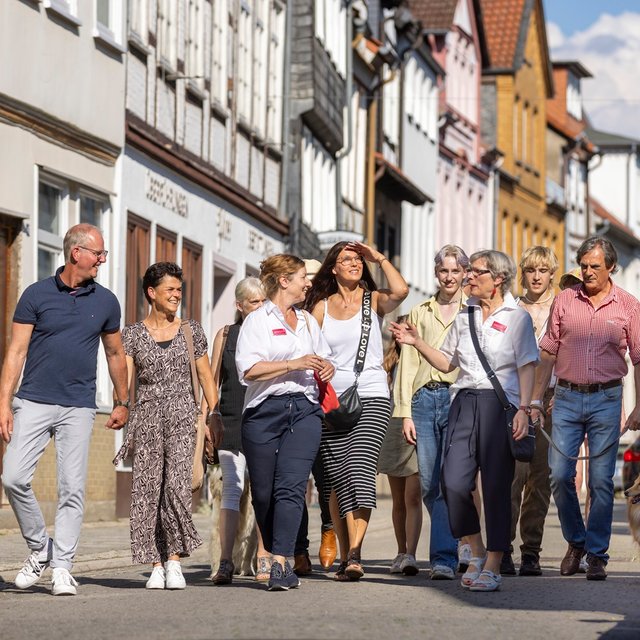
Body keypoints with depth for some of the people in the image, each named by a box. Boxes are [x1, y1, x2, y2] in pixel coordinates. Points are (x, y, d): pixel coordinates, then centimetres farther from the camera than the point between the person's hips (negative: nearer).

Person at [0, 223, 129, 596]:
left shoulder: (106, 302, 8)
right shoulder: (37, 295, 2)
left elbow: (115, 353, 20)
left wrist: (123, 403, 21)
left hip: (79, 408, 1)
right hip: (34, 403, -1)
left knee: (73, 488, -3)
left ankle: (62, 568, 2)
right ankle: (40, 548, 10)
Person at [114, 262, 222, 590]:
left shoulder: (191, 330, 9)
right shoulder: (132, 334, 7)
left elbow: (206, 378, 13)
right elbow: (124, 378, -3)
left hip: (182, 415, -1)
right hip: (146, 417, 1)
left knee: (177, 484, -16)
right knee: (148, 488, -2)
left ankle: (174, 559, -7)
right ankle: (157, 565, 6)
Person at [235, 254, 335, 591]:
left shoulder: (308, 321, 22)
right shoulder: (257, 320, 2)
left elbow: (323, 359, 36)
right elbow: (249, 370, -10)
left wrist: (326, 368, 13)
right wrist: (294, 364, -14)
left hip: (304, 411, 3)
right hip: (265, 411, -3)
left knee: (291, 487, -13)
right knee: (264, 493, 2)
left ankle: (280, 564, -19)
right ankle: (278, 558, 20)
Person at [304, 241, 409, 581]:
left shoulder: (374, 301, 6)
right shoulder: (321, 306, 12)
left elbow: (400, 291, -16)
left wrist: (380, 257, -2)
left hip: (371, 398, -2)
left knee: (360, 470, -17)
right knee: (336, 478, 1)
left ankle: (354, 555, -23)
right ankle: (345, 556, 9)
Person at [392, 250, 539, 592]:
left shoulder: (517, 317, 3)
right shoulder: (464, 317, 17)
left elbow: (527, 367, -2)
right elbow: (447, 362, 20)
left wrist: (524, 409, -12)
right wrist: (417, 342, 8)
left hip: (500, 402, -4)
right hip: (464, 401, 4)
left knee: (496, 485, -4)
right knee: (453, 481, -7)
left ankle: (493, 565, 3)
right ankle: (477, 551, 14)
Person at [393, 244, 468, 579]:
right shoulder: (419, 313, 17)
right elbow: (408, 363, 14)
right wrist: (406, 412, 5)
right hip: (424, 398, 4)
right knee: (428, 484, 1)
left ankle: (445, 557, -8)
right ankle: (457, 543, 16)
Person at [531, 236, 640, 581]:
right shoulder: (564, 300, 7)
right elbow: (548, 352, 9)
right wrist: (536, 398, 5)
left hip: (606, 400, -1)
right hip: (567, 397, 2)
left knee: (601, 480, -1)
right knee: (559, 475, -3)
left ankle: (596, 554, 7)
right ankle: (576, 542, 19)